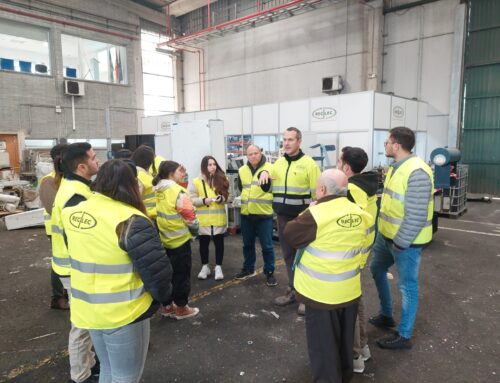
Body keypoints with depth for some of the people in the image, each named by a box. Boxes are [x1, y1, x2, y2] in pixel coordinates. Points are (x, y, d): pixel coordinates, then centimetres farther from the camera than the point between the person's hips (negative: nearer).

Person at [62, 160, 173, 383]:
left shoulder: (74, 213, -1)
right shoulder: (130, 220, -24)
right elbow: (156, 269, -21)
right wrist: (163, 295, -2)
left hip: (87, 309, 7)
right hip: (123, 313, -7)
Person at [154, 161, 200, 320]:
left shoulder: (159, 190, 5)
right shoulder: (177, 191, -19)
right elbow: (190, 215, -18)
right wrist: (194, 230, 0)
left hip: (166, 239, 8)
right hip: (180, 239, -8)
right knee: (181, 274, 5)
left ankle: (167, 306, 28)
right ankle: (181, 308, 16)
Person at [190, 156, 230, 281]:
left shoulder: (221, 179, 3)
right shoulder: (196, 181, -3)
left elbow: (226, 196, 8)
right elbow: (191, 199, -4)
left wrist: (221, 199, -14)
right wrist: (203, 200, -19)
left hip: (219, 218, 1)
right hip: (203, 219, -1)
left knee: (219, 243, 8)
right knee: (204, 243, 11)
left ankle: (218, 267, 20)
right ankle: (205, 267, 27)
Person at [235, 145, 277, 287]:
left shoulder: (270, 168, -8)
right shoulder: (242, 170, 9)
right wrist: (242, 199, 9)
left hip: (264, 214, -5)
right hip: (246, 214, 5)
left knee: (267, 246, 3)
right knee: (248, 244, 18)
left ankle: (269, 272, 18)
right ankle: (248, 269, 34)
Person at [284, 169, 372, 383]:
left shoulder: (317, 214, -23)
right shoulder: (360, 213, -1)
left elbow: (289, 235, -11)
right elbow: (364, 248, 9)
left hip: (321, 292, -7)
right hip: (349, 290, 7)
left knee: (323, 342, 10)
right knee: (345, 338, 25)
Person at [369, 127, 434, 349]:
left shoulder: (417, 172, -25)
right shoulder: (396, 166, 6)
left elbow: (417, 215, -26)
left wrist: (400, 242, -19)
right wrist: (386, 233, 16)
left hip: (406, 240, -10)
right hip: (387, 234, 10)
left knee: (407, 286, 6)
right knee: (376, 269, 23)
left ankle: (403, 336, 23)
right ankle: (386, 315, 42)